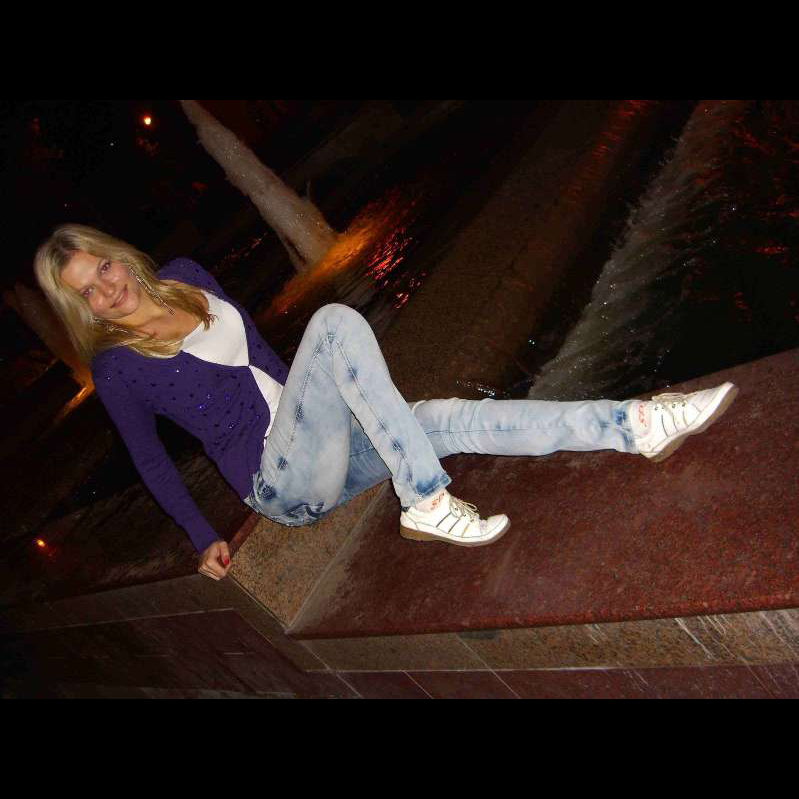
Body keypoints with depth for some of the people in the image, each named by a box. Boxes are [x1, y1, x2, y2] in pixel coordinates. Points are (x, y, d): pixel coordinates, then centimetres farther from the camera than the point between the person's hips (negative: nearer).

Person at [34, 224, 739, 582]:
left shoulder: (182, 276, 12)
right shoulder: (116, 366, -4)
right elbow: (149, 459, 5)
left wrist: (324, 394, 26)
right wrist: (203, 537, 3)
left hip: (326, 451, 6)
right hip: (283, 483, -6)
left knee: (453, 419, -15)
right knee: (336, 321, -29)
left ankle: (631, 425, -15)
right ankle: (426, 504, -33)